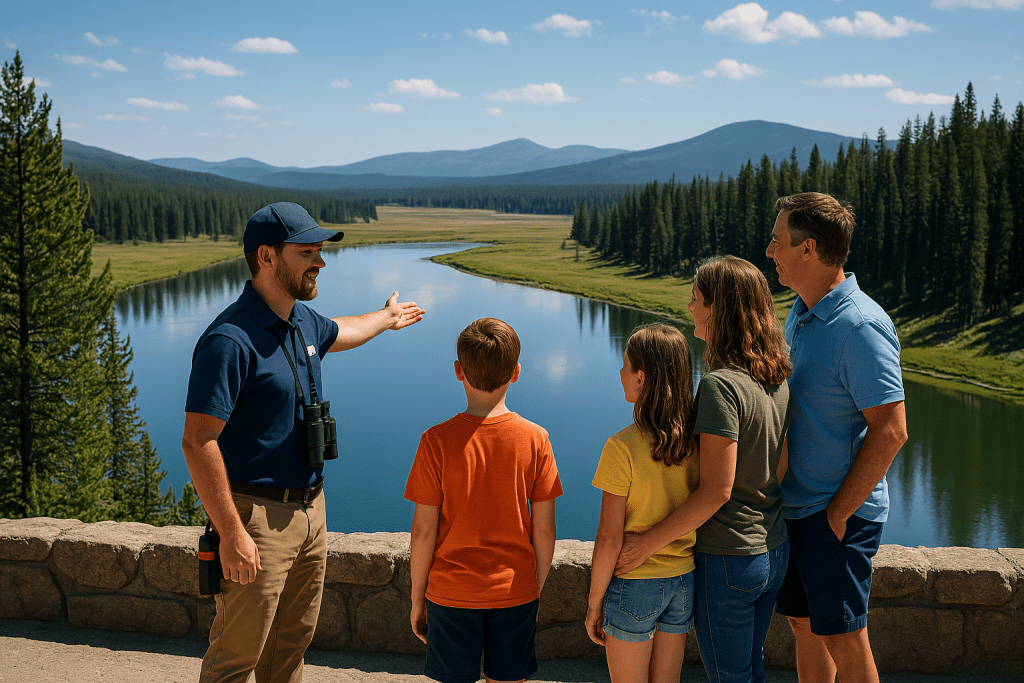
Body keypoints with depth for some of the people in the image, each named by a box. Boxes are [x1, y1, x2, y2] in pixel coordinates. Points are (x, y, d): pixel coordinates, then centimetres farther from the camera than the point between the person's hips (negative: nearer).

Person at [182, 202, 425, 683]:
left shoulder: (302, 320, 8)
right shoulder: (231, 340, -21)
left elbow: (335, 334, 34)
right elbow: (198, 441, -24)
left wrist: (384, 319, 52)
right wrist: (232, 534, -26)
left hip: (310, 508, 8)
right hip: (257, 515, -8)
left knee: (293, 641, 20)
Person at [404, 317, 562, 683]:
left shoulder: (437, 441, -13)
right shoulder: (535, 439, -8)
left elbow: (424, 532, -9)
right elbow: (544, 530, -4)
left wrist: (417, 599, 4)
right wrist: (536, 590, 11)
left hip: (452, 595, -1)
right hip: (516, 594, 1)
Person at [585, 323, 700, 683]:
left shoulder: (623, 447, -21)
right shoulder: (697, 440, -5)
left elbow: (610, 537, -17)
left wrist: (594, 603, -5)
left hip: (634, 585, -5)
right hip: (684, 581, 5)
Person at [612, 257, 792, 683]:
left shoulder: (720, 384, -24)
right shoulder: (779, 379, 1)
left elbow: (716, 491, -25)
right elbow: (781, 470, 9)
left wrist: (648, 543, -19)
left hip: (727, 559, -8)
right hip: (774, 552, 8)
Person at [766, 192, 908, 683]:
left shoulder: (860, 326, -20)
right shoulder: (801, 311, 9)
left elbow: (890, 431, -22)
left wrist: (838, 513, -17)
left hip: (837, 515, -8)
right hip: (794, 506, 8)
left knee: (843, 644, 1)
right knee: (803, 624, 17)